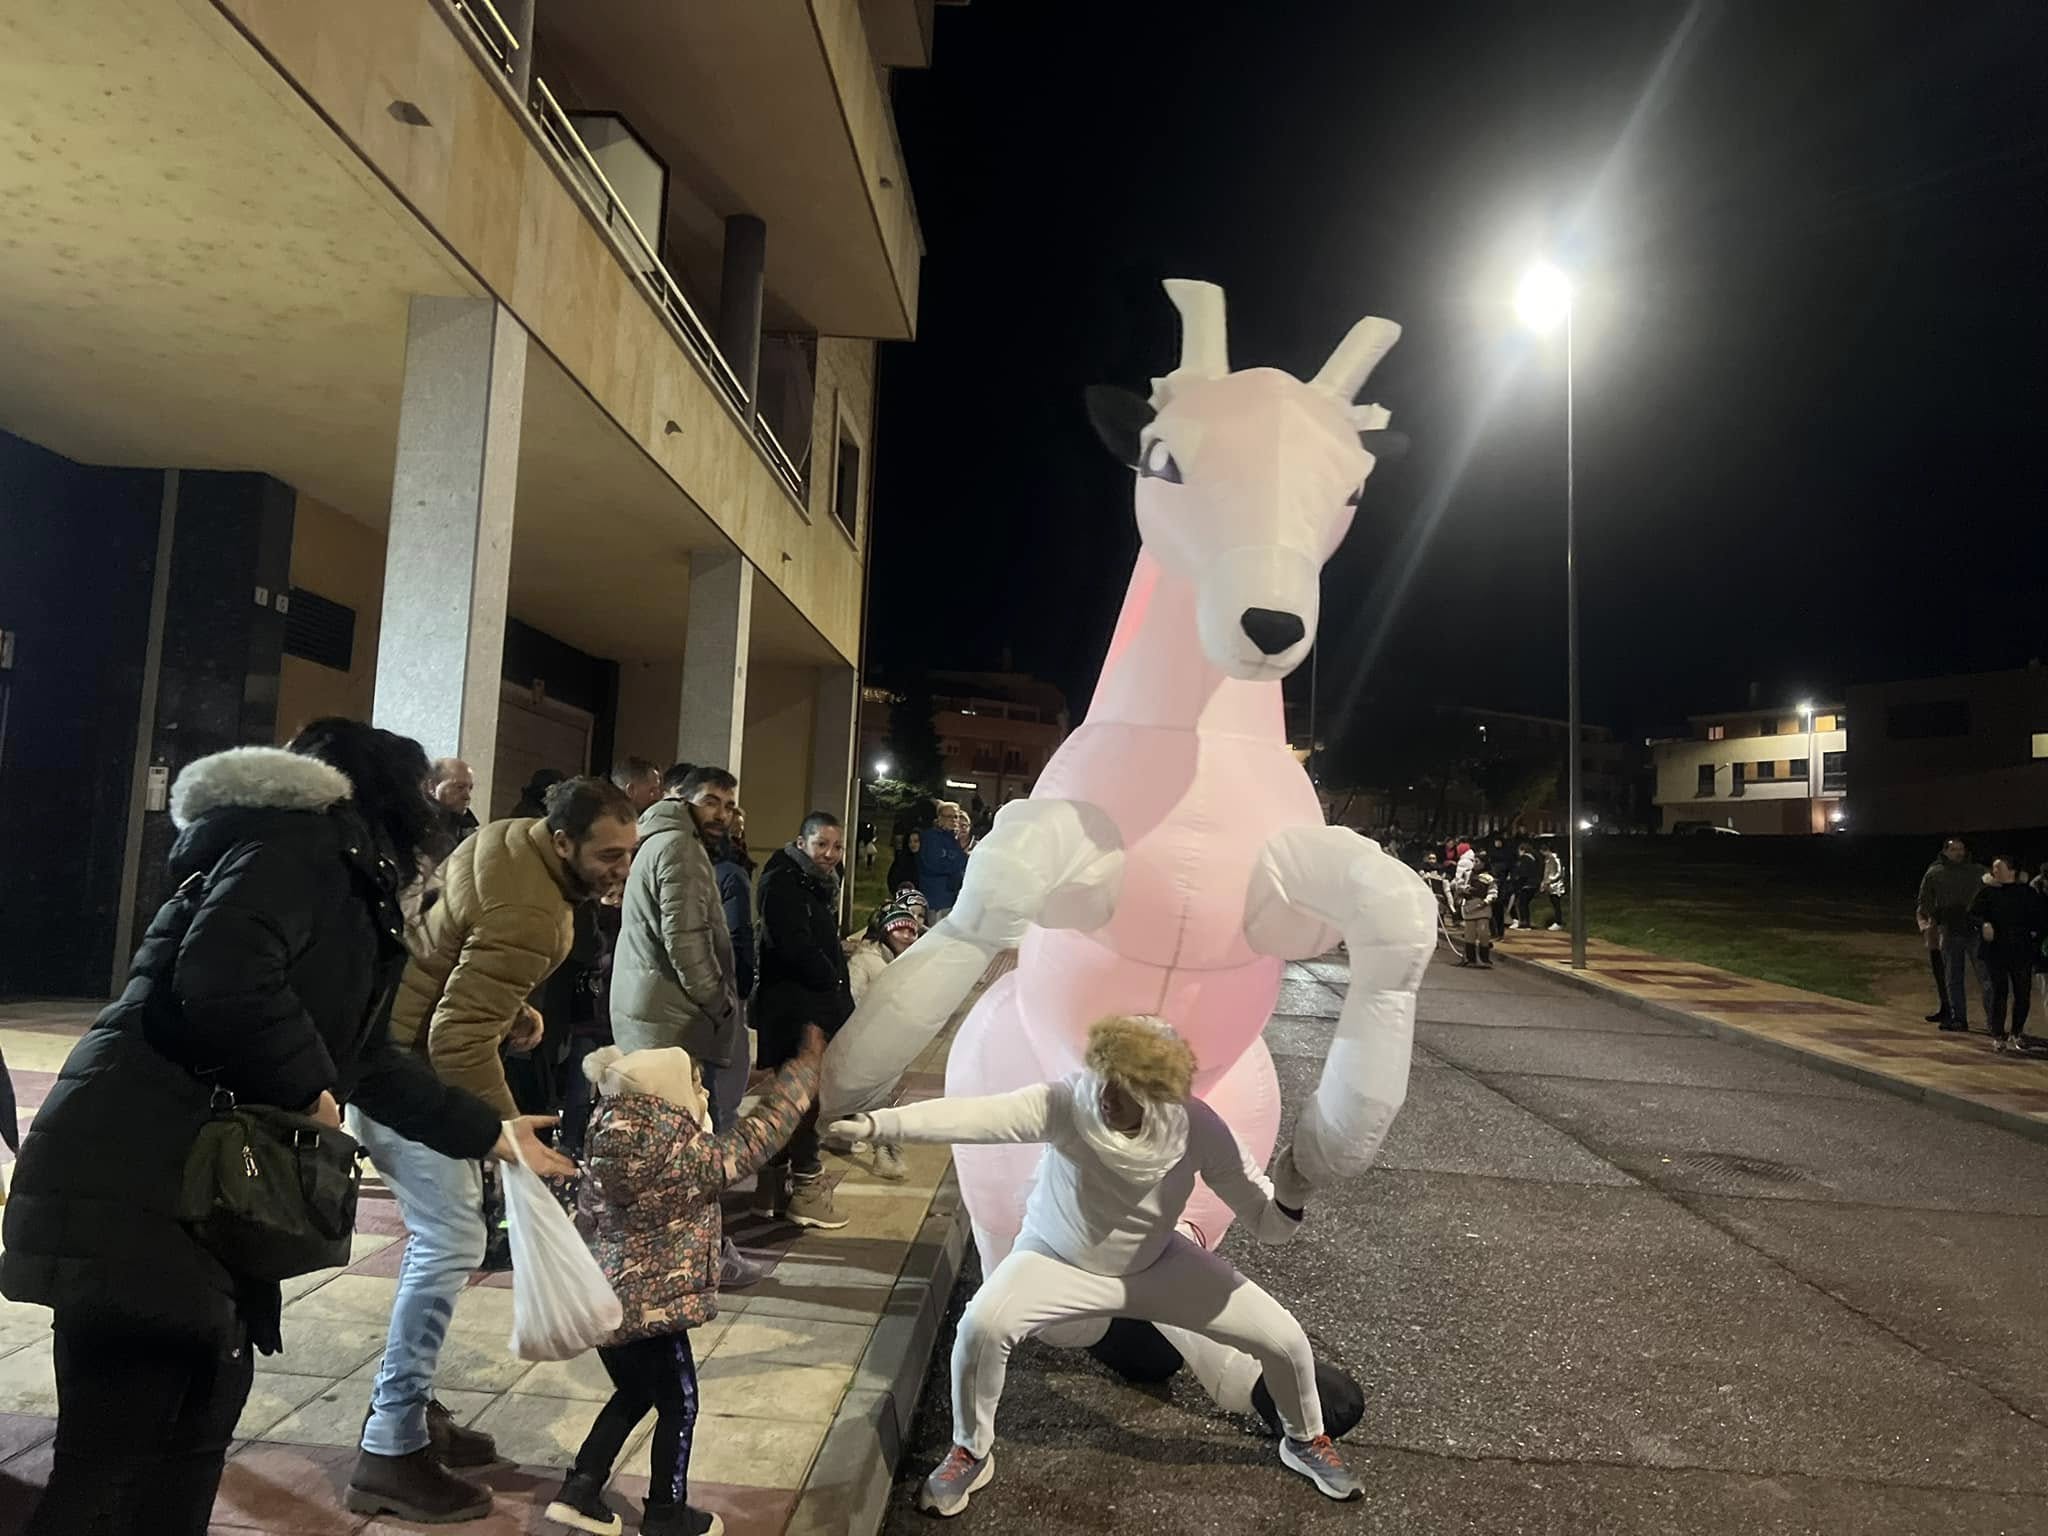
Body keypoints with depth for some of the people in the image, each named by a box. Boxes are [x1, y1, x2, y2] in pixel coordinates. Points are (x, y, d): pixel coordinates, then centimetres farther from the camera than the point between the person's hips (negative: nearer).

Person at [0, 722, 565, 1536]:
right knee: (108, 1463, -4)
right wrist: (309, 1089, -13)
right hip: (135, 1180, -10)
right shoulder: (302, 841, -10)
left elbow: (367, 1059, 28)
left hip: (209, 1186, 10)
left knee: (195, 1432, 17)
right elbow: (221, 982, -29)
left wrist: (486, 1131, 34)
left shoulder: (344, 882, 21)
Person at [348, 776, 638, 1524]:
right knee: (451, 1244, -8)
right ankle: (389, 1453, 1)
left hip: (388, 1035, 10)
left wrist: (513, 1010, 7)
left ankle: (405, 1406, 28)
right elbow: (460, 1039, -32)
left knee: (440, 1234, 17)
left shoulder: (513, 837, 1)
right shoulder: (529, 913, -30)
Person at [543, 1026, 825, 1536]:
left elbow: (589, 1217, 11)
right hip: (652, 1307, -8)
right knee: (678, 1406, 12)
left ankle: (580, 1491, 31)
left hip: (606, 1301, 8)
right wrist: (806, 1066, -11)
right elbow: (758, 1138, -18)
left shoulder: (609, 1149, 0)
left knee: (634, 1395, 27)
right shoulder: (683, 1158, -24)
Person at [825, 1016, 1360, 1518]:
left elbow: (1267, 1224, -19)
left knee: (1284, 1337, -2)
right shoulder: (1063, 1104, -33)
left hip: (1157, 1265, 2)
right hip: (1059, 1259, -1)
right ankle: (971, 1454, 3)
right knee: (981, 1326, -29)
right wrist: (875, 1123, -59)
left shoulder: (1198, 1128, -27)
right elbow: (969, 1115, -46)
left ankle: (1305, 1441, 34)